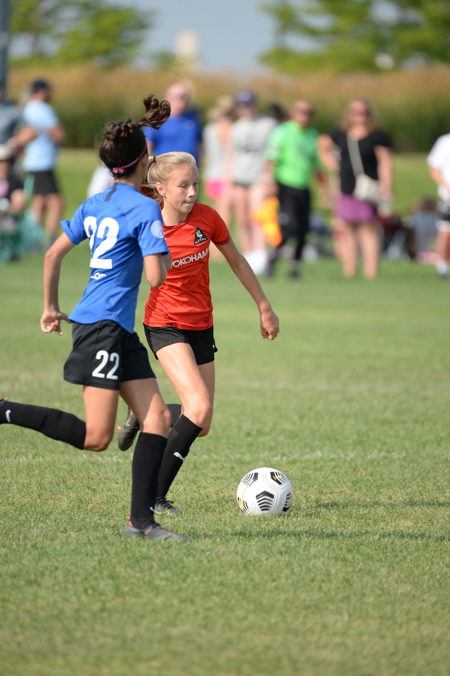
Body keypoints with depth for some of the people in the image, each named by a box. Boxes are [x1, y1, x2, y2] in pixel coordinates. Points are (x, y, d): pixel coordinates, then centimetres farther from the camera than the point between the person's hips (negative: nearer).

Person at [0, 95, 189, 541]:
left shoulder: (94, 205, 12)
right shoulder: (145, 209, -11)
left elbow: (53, 254, 18)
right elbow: (156, 277, -17)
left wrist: (51, 308, 28)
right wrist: (165, 254, 5)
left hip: (120, 333, 9)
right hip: (103, 324, -9)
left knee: (158, 418, 4)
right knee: (96, 437, -9)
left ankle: (141, 519, 3)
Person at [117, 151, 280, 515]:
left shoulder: (207, 217, -6)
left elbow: (237, 261, 9)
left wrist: (265, 308, 13)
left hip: (201, 327, 5)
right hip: (165, 325, -5)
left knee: (202, 426, 6)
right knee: (199, 407, -23)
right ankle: (155, 496, -15)